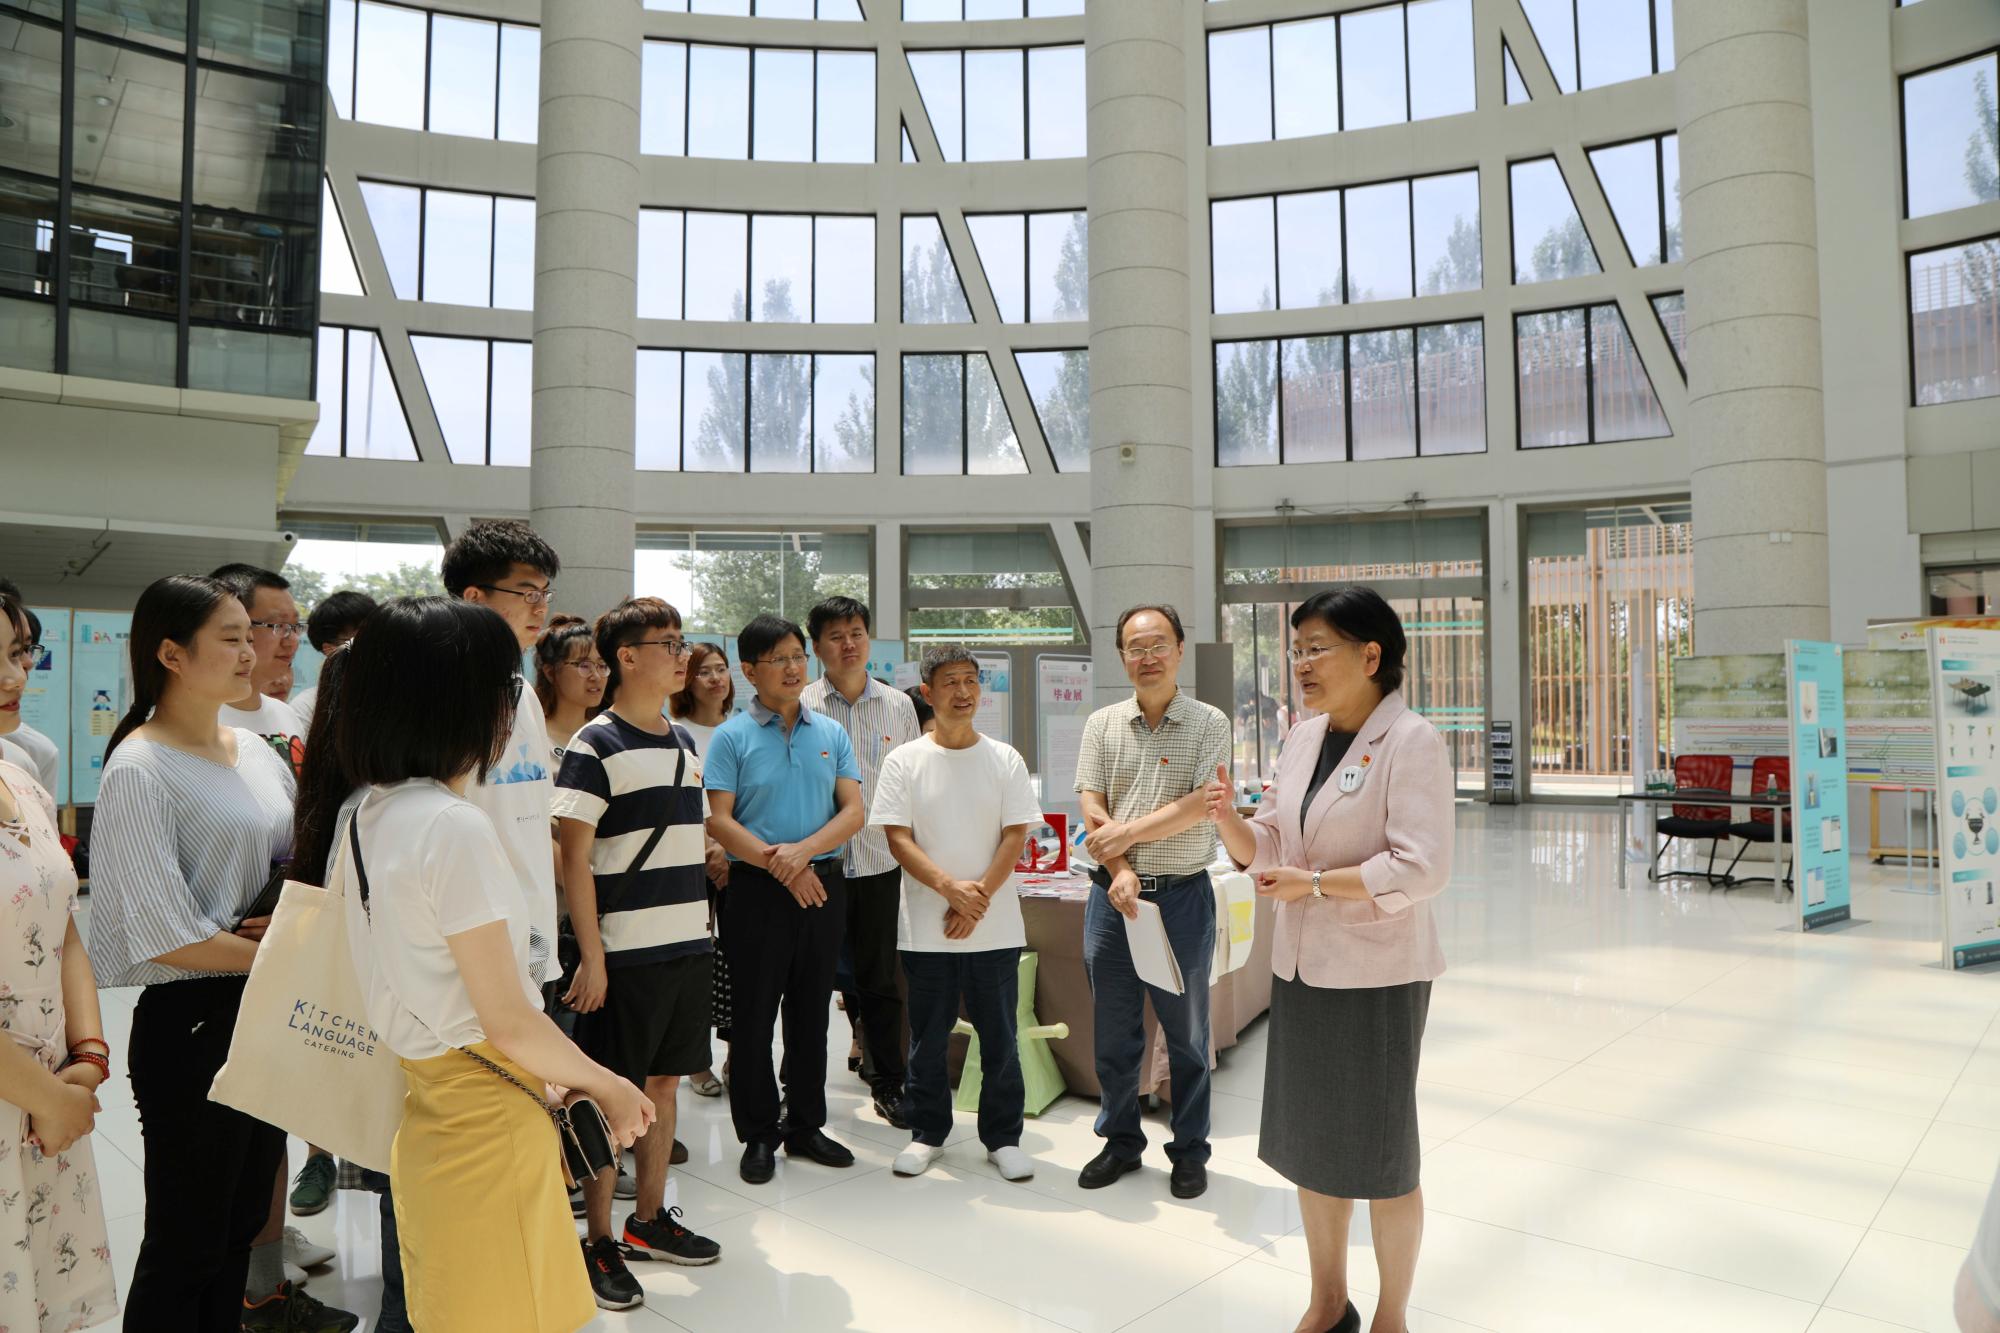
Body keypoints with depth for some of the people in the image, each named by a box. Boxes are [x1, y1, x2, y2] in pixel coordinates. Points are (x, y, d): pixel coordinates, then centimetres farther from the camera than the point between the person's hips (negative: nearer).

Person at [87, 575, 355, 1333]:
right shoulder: (140, 770, -15)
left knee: (243, 1223, 19)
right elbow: (167, 934, -19)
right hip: (192, 1021, -7)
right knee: (185, 1245, 8)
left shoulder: (254, 749, 7)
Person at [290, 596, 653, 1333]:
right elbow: (509, 1023, -20)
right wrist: (609, 1087, -5)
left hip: (425, 1109, 9)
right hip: (490, 1121, -8)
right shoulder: (453, 827, -22)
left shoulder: (359, 811, 5)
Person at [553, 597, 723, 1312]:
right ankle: (598, 1243, 18)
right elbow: (574, 858, -13)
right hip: (625, 952, -7)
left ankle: (650, 1219, 31)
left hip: (687, 945, 7)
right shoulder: (595, 746, -10)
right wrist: (591, 957, -16)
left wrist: (698, 926, 16)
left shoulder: (684, 743, 11)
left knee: (664, 1082, 16)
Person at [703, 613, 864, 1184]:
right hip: (757, 888, -3)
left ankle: (806, 1126, 27)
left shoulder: (831, 733, 7)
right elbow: (719, 821, -9)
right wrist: (780, 866, -17)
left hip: (822, 885, 3)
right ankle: (758, 1134, 19)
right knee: (753, 1015, 5)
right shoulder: (732, 736, -3)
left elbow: (853, 811, 1)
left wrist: (804, 850, -16)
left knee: (811, 1013, 13)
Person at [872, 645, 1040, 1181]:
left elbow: (1015, 837, -2)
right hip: (926, 929, 0)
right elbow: (898, 839, -6)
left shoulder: (1004, 759, 3)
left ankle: (1003, 1137, 22)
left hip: (995, 929, 1)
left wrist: (977, 898, -13)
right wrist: (951, 887, -18)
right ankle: (926, 1133, 27)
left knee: (1000, 1038, 7)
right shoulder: (904, 761, 0)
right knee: (928, 1039, 11)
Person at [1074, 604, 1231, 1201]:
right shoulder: (1102, 724, 6)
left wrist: (1128, 832, -14)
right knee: (1114, 1032, 12)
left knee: (1187, 1034, 9)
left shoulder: (1209, 725, -2)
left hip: (1183, 895, -2)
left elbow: (1201, 804, -12)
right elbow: (1092, 810, -1)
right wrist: (1120, 871, -14)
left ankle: (1190, 1151, 25)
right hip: (1113, 893, 3)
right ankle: (1121, 1141, 29)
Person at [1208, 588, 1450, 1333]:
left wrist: (1314, 884, -21)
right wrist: (1229, 820, -10)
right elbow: (1267, 851, 9)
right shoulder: (1302, 738, 7)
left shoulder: (1411, 742, -14)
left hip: (1376, 974, -6)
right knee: (1311, 1142, 17)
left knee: (1380, 1154, 9)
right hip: (1300, 967, 7)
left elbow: (1422, 868, -21)